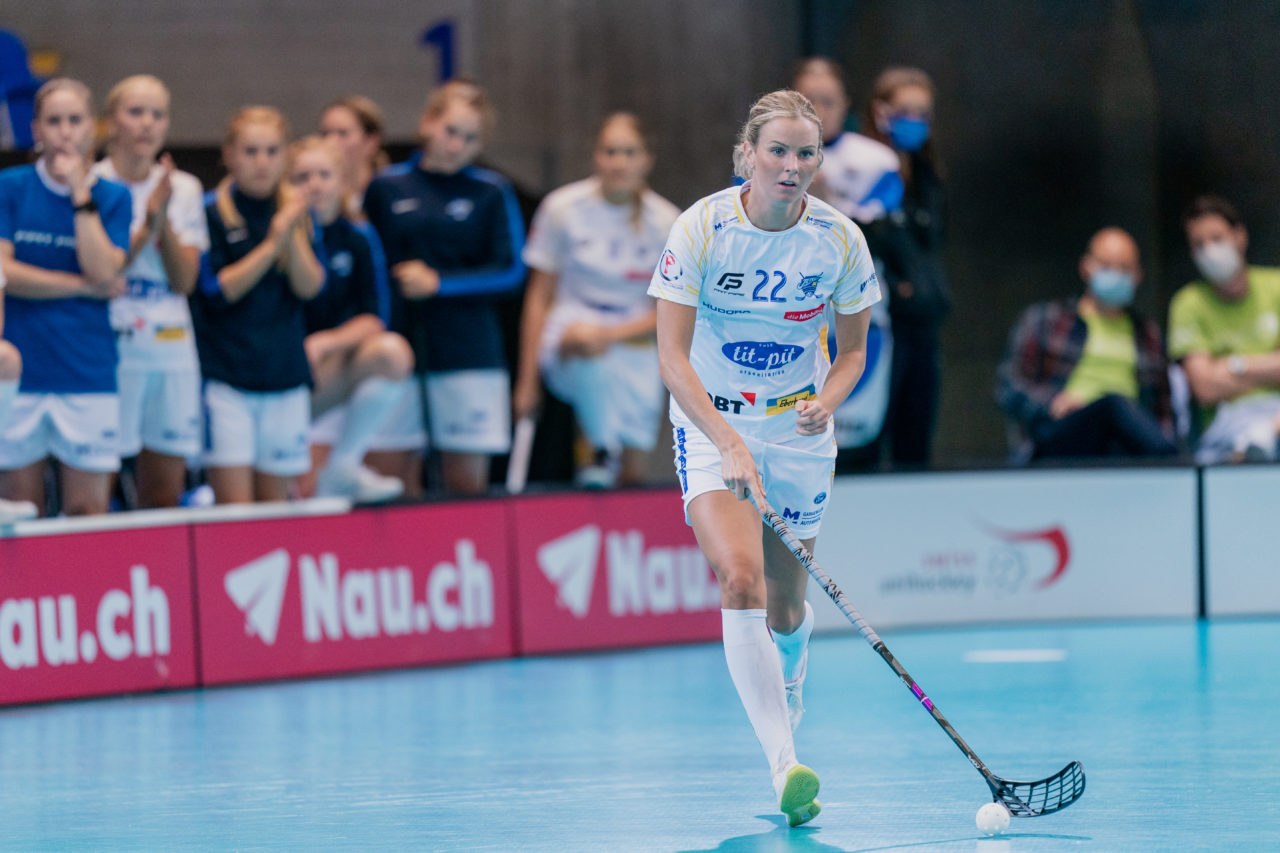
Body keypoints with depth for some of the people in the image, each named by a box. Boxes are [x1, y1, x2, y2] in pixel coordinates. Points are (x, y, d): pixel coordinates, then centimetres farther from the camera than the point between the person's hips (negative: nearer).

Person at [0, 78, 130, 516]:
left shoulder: (112, 197, 6)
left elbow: (105, 272, -8)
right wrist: (85, 286, -7)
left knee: (88, 511, -2)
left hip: (88, 376, 1)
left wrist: (81, 194, -9)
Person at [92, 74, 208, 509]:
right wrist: (147, 226, -16)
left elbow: (185, 281, 3)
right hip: (109, 344, -4)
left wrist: (165, 224, -11)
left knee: (165, 496, 5)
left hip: (172, 347, 4)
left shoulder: (184, 190, 10)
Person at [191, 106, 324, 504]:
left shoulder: (296, 212, 7)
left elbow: (309, 287, -2)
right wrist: (272, 245, -18)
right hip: (224, 376, -4)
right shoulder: (212, 214, -4)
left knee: (275, 501, 6)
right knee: (234, 504, -10)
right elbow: (218, 290, -11)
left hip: (285, 372, 4)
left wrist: (291, 235, -19)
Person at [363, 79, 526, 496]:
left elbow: (510, 271, -1)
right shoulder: (385, 188, 7)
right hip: (398, 349, 1)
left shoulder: (491, 193, 4)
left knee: (467, 484, -1)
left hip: (469, 354, -1)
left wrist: (438, 283, -8)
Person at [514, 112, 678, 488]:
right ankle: (602, 453, -17)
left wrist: (611, 335, -19)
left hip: (635, 350, 2)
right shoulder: (563, 208, -5)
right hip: (566, 348, -2)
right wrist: (527, 380, -1)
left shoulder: (666, 221, -3)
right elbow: (539, 297, 1)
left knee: (633, 478, -9)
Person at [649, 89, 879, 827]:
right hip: (712, 426, -2)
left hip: (797, 433, 3)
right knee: (741, 581, -23)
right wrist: (727, 441, -29)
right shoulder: (701, 228, -15)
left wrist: (827, 400, -17)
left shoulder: (841, 240, -8)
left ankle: (787, 674, 47)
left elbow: (854, 350, 5)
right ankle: (784, 764, -28)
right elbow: (672, 355, -17)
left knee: (786, 607, 8)